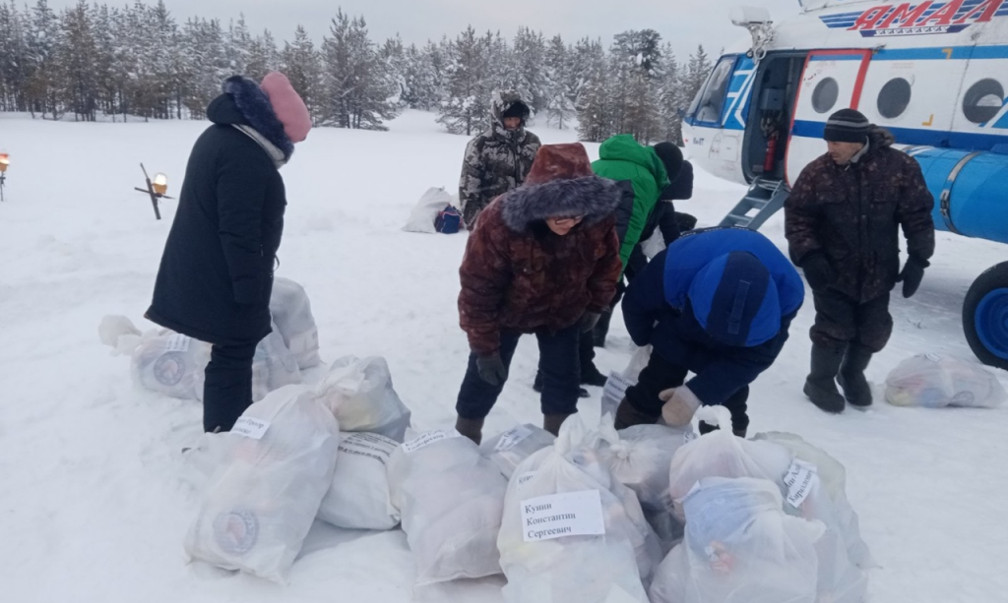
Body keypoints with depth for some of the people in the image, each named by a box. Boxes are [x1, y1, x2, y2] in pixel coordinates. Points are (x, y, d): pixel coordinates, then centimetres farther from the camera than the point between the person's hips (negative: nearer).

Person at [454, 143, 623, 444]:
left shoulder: (598, 219, -29)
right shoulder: (498, 224, -38)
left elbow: (607, 263, -5)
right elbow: (477, 289, -28)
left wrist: (595, 306, 3)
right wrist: (484, 346, -21)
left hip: (563, 311, 3)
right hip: (506, 312, -2)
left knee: (563, 379, 9)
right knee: (486, 376, 7)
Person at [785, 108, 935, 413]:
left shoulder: (900, 167, -10)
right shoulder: (817, 172, -11)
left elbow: (918, 216, -3)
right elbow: (797, 216, -6)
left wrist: (918, 258, -10)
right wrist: (808, 256, -18)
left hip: (878, 270, 2)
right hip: (832, 271, -2)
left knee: (874, 331, 15)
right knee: (834, 329, 1)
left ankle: (853, 373, 41)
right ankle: (820, 381, 24)